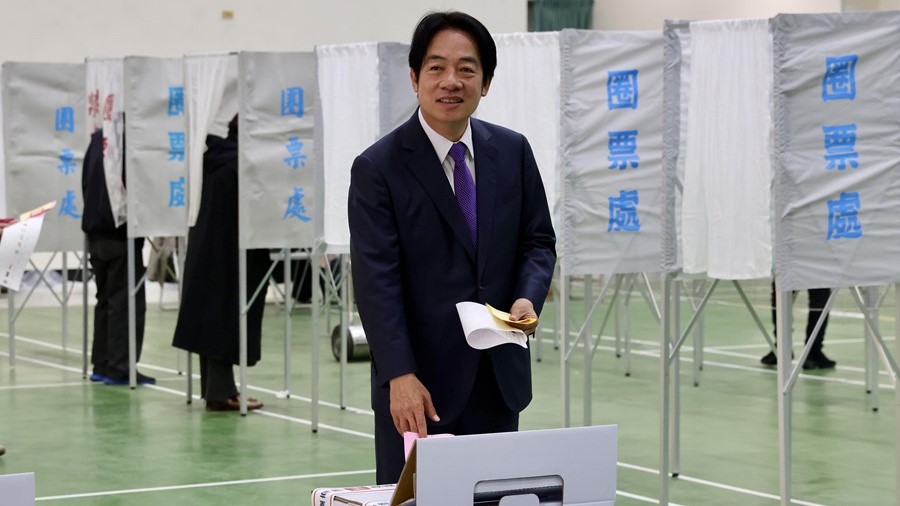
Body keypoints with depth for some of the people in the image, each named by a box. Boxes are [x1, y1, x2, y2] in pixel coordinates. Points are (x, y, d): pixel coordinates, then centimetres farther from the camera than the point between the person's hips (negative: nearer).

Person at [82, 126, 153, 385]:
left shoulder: (98, 138, 11)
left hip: (96, 230, 8)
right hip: (121, 231, -8)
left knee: (106, 298, 14)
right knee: (126, 301, -5)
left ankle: (102, 365, 14)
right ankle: (119, 368, -6)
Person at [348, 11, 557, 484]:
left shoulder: (513, 151, 6)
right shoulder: (378, 168, -8)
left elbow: (538, 241, 12)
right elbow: (376, 281, -13)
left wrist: (528, 297, -10)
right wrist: (400, 376, -22)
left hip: (499, 377, 4)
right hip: (420, 381, -4)